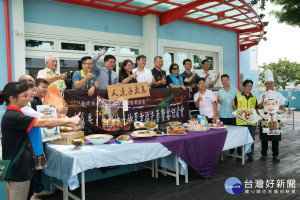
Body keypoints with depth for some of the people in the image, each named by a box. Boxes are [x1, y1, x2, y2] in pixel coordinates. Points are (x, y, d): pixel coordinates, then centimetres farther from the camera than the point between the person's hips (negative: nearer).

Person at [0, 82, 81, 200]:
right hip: (17, 169, -10)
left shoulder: (14, 115, 11)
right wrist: (70, 120, -19)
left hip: (22, 167, 10)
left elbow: (39, 122, 9)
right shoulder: (11, 117, -21)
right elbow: (43, 123, -25)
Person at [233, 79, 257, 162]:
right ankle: (239, 154, 16)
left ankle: (250, 155, 17)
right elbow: (235, 108, 3)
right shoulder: (238, 96, 3)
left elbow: (256, 109, 16)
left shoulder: (254, 97, 12)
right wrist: (233, 105, -15)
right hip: (240, 121, -2)